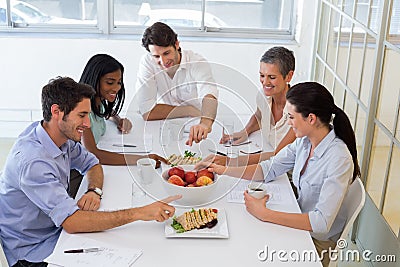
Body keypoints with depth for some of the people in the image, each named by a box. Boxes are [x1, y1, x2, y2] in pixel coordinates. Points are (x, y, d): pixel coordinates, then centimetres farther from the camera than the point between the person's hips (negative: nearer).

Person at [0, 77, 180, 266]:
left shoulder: (62, 137, -4)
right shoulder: (33, 161, -30)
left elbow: (91, 164, 14)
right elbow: (71, 222, -36)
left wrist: (94, 191, -10)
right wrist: (140, 213, -37)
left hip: (56, 229, 7)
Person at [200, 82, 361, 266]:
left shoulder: (339, 159, -28)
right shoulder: (304, 142, -5)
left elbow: (321, 222, -32)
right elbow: (268, 169, 3)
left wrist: (264, 214, -34)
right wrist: (224, 170, -8)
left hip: (319, 240, -6)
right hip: (300, 221, 6)